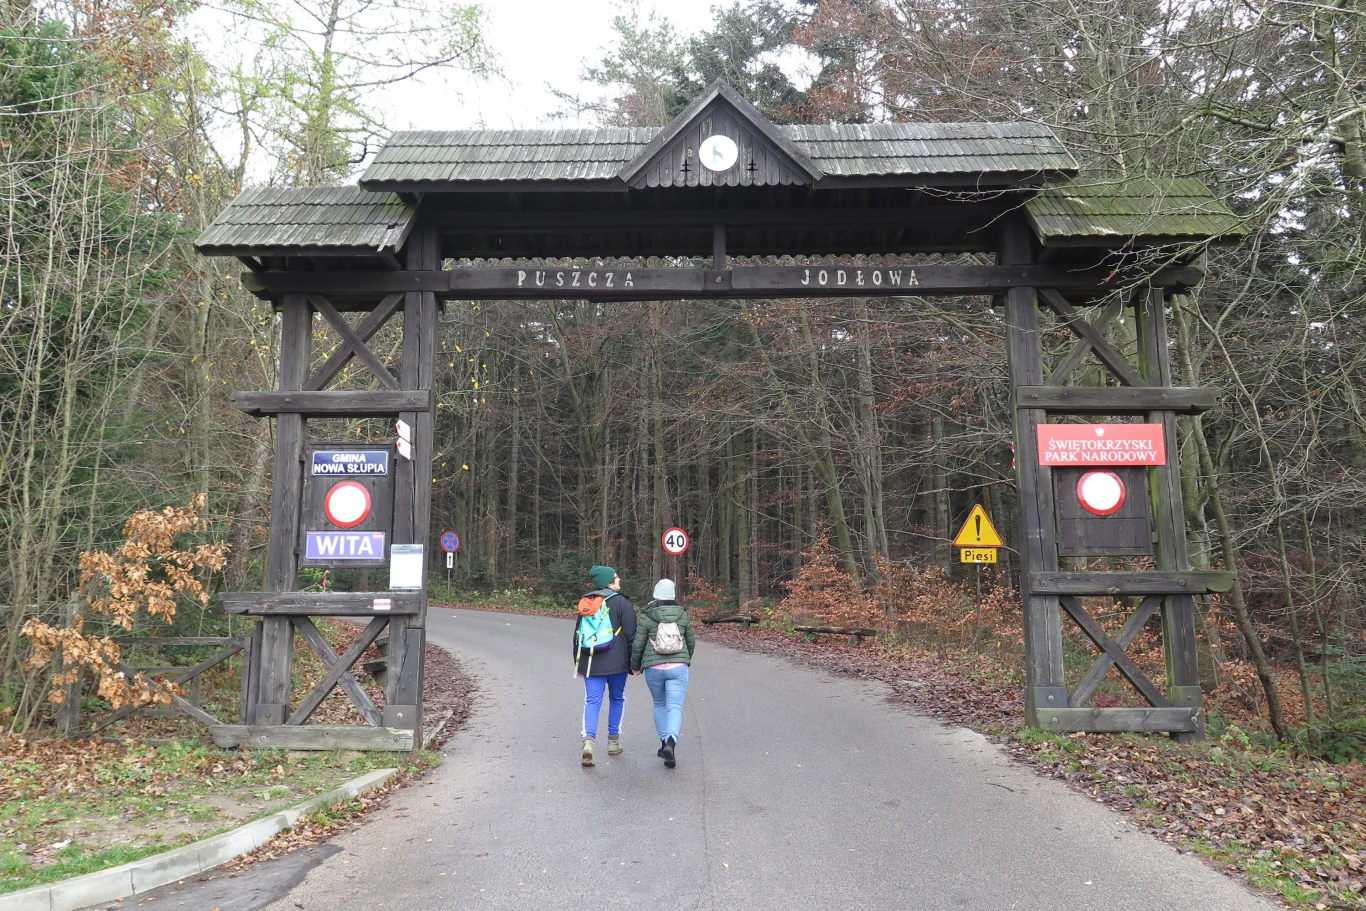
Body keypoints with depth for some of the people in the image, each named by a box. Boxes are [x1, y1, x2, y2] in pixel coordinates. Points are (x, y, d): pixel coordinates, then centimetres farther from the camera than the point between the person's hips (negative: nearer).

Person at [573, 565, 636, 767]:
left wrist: (578, 663, 23)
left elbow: (578, 634, 15)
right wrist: (633, 663, 1)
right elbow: (630, 634, -7)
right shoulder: (622, 602, -4)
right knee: (617, 699, 15)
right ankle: (613, 742, 21)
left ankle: (588, 739, -20)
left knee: (592, 701, 0)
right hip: (617, 662, -3)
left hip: (591, 661, 3)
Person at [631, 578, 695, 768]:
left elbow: (637, 645, -4)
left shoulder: (647, 617, -5)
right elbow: (691, 641, 10)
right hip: (678, 667, 0)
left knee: (659, 705, 20)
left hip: (654, 668, 0)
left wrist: (635, 665, 13)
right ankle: (671, 742, -23)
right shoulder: (683, 615, 1)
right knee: (675, 708, -2)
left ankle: (664, 743, 23)